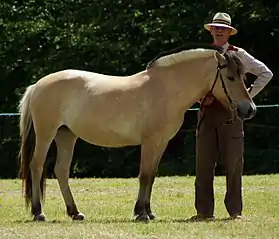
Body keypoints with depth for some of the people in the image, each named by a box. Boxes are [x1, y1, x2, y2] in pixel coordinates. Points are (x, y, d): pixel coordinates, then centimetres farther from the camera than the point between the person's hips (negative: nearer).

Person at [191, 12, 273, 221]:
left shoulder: (238, 55, 3)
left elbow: (266, 73, 6)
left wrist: (248, 95, -1)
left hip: (231, 112, -3)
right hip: (207, 112, 3)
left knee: (233, 163, 1)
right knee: (204, 164, 1)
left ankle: (235, 211, 7)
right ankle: (204, 211, 5)